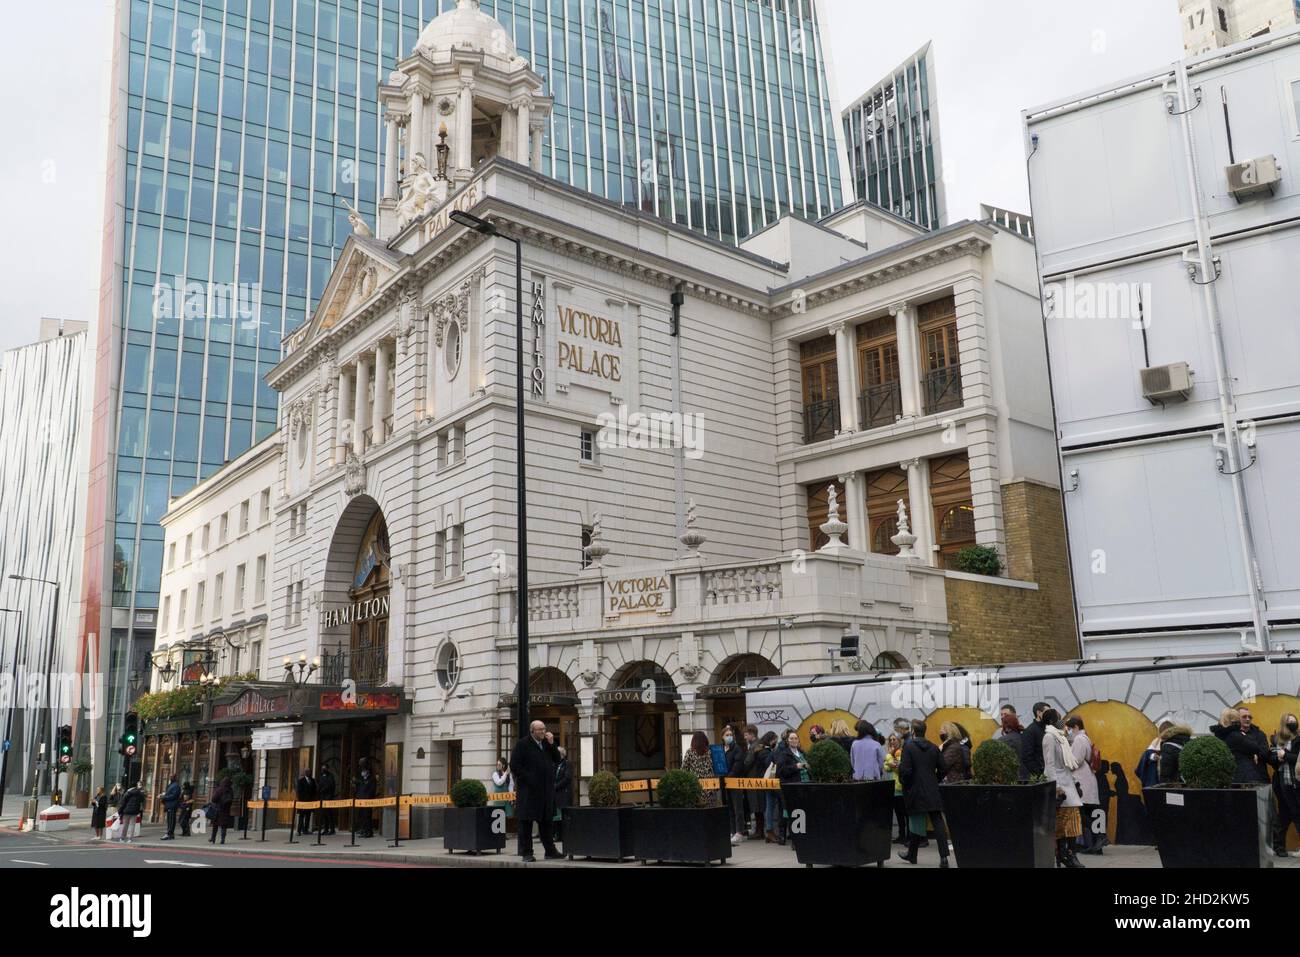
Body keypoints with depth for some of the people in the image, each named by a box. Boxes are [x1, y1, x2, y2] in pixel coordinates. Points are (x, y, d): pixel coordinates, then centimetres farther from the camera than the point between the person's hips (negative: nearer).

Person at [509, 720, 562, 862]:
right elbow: (514, 765, -10)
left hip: (546, 790, 6)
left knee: (546, 821, 12)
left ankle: (550, 851, 18)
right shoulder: (523, 744, -7)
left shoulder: (547, 743, 12)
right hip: (528, 790, -6)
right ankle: (526, 853, 7)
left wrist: (552, 744, -3)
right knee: (526, 821, 1)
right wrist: (527, 779, -14)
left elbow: (557, 760, 9)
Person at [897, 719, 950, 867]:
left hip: (916, 791, -4)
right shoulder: (933, 748, 6)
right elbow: (942, 769, 8)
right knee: (938, 822, 1)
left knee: (916, 822, 8)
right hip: (933, 791, 4)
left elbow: (906, 770, -16)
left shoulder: (909, 747, -10)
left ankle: (911, 854, 23)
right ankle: (943, 856, -7)